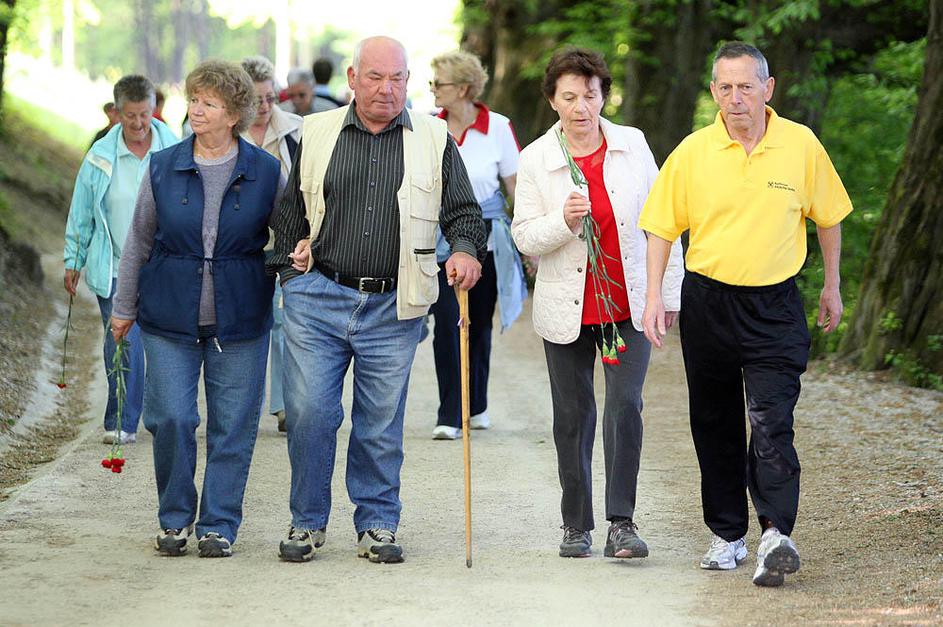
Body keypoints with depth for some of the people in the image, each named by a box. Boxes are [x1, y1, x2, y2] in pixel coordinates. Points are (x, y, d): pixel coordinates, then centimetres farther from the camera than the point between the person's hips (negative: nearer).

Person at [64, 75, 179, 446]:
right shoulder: (100, 157, 2)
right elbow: (81, 213, 9)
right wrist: (73, 261, 8)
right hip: (115, 270, 0)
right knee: (121, 346, -6)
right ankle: (122, 423, 2)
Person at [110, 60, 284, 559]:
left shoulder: (264, 171, 0)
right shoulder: (163, 168, 2)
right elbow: (139, 241, 10)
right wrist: (124, 306, 13)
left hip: (239, 320, 0)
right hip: (169, 317, 0)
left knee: (232, 426, 2)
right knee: (171, 419, -5)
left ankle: (218, 525, 12)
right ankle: (175, 519, 13)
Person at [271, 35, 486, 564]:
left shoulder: (434, 140, 7)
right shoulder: (318, 134, 9)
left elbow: (463, 211, 8)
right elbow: (292, 212, 17)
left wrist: (466, 250, -12)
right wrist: (292, 273, 12)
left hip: (393, 306, 0)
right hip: (318, 298, 0)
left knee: (382, 423, 4)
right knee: (308, 412, -3)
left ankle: (378, 525, 17)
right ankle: (308, 522, 12)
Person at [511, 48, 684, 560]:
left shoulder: (633, 145, 2)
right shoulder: (536, 159, -2)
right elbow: (524, 237, -2)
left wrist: (671, 292, 6)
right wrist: (563, 221, -21)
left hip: (628, 305, 0)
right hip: (567, 307, 0)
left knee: (625, 405, -13)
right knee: (573, 416, 7)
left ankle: (622, 524, -10)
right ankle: (576, 526, 19)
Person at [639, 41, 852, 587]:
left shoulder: (801, 145, -3)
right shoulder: (693, 152, -3)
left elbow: (829, 215, 11)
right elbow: (662, 226, 4)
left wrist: (832, 288, 15)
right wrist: (654, 297, -4)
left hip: (774, 305, -2)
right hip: (707, 301, 2)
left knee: (771, 423, -15)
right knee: (716, 426, 9)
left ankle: (777, 535, -22)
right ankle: (728, 535, 20)